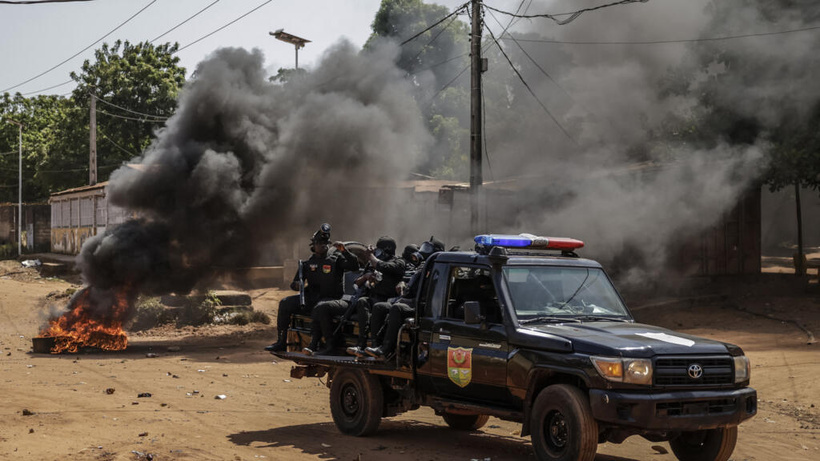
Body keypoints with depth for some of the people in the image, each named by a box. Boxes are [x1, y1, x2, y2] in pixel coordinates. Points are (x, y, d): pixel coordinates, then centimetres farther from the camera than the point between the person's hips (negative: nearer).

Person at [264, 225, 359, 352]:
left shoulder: (336, 259, 6)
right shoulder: (307, 263, 16)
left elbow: (354, 266, -7)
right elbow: (294, 284, 14)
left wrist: (344, 251, -19)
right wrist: (298, 285, -11)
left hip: (329, 298, -4)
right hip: (310, 297, 5)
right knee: (285, 303, -14)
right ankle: (281, 342, -11)